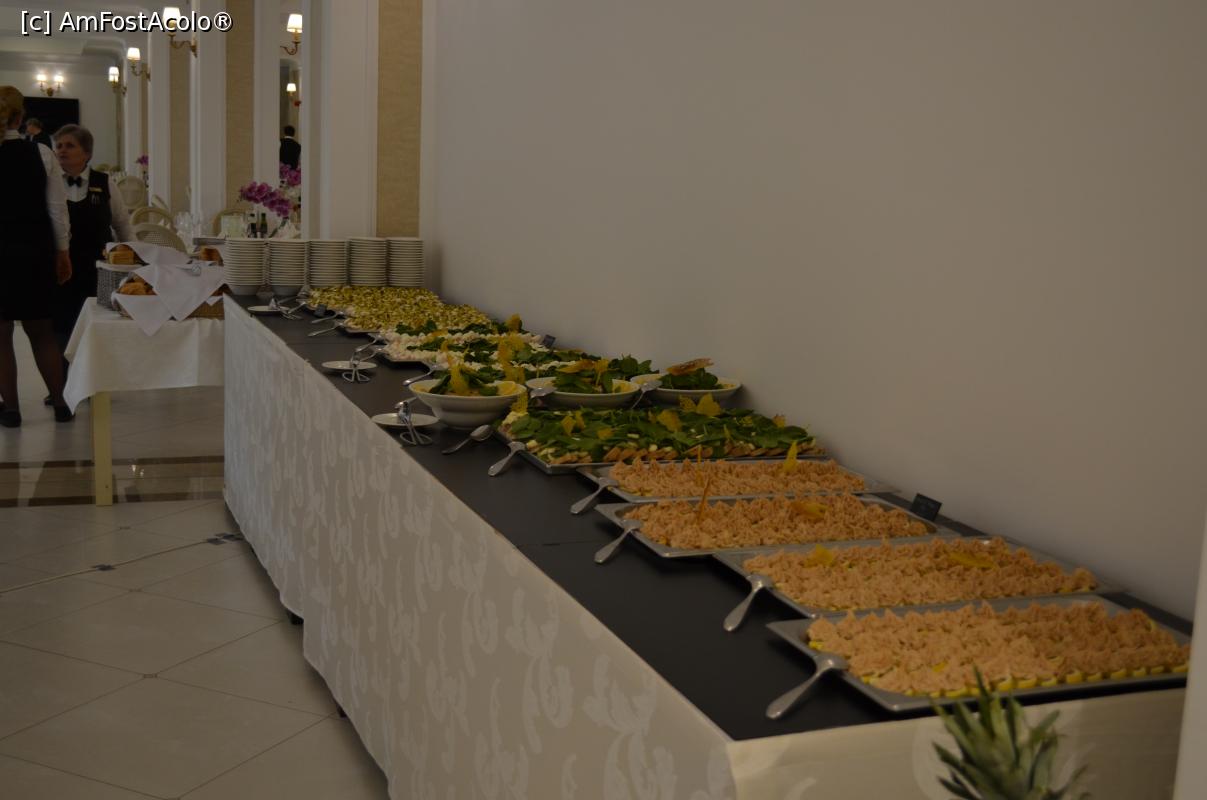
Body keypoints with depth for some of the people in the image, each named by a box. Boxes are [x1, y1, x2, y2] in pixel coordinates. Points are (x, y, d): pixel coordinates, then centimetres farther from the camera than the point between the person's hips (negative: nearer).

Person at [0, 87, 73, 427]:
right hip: (37, 253, 3)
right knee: (41, 329, 15)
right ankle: (59, 403, 19)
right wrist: (62, 252, 8)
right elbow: (57, 209, -1)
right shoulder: (41, 154, -4)